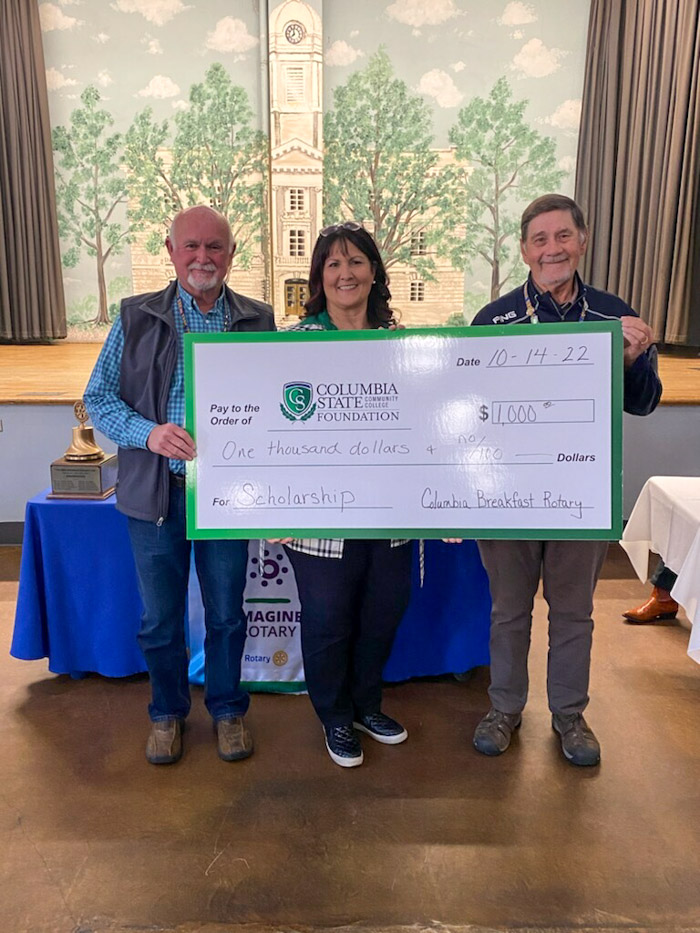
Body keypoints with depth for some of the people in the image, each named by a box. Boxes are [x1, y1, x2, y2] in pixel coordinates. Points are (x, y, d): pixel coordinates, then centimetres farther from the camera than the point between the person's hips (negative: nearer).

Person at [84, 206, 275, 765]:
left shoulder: (258, 321, 2)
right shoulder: (137, 318, 1)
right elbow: (99, 398, 0)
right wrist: (149, 433, -17)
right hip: (156, 493, 0)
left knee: (226, 613, 14)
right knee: (160, 617, 14)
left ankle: (227, 709, 36)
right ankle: (167, 712, 37)